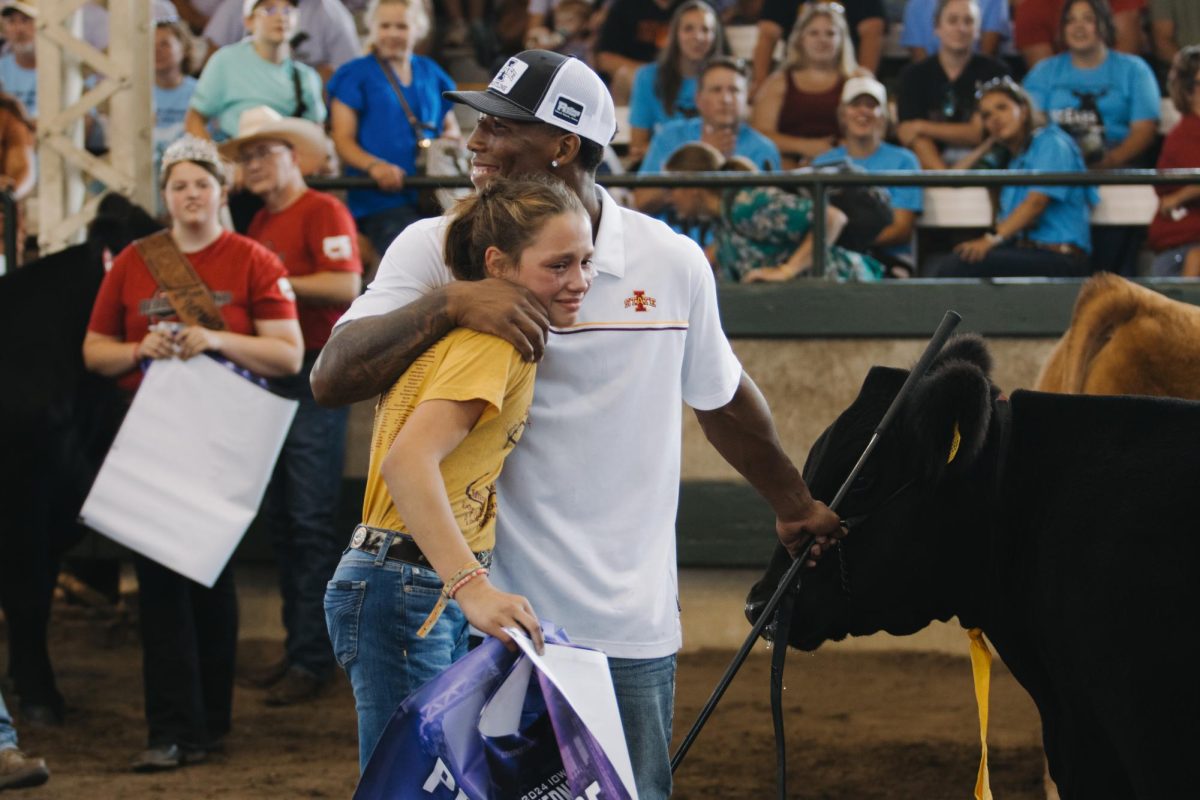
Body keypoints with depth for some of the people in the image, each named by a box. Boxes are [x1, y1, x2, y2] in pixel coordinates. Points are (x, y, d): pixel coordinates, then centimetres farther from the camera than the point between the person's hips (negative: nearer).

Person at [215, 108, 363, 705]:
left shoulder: (323, 212, -6)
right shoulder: (259, 225, 18)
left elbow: (346, 285, -18)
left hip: (314, 381, -9)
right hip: (267, 380, 9)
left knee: (311, 521, -8)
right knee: (279, 520, 11)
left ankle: (312, 659, -7)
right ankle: (296, 645, 18)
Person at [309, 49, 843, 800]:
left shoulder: (673, 264, 2)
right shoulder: (436, 249, -2)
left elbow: (723, 398, 19)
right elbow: (332, 378, -12)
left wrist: (798, 506, 29)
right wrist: (448, 303, -25)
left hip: (629, 633, 1)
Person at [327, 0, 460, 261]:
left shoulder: (431, 74, 19)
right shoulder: (355, 75, 7)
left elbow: (451, 126, 29)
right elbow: (342, 140, 1)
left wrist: (451, 137, 3)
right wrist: (374, 166, -19)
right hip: (381, 199, -4)